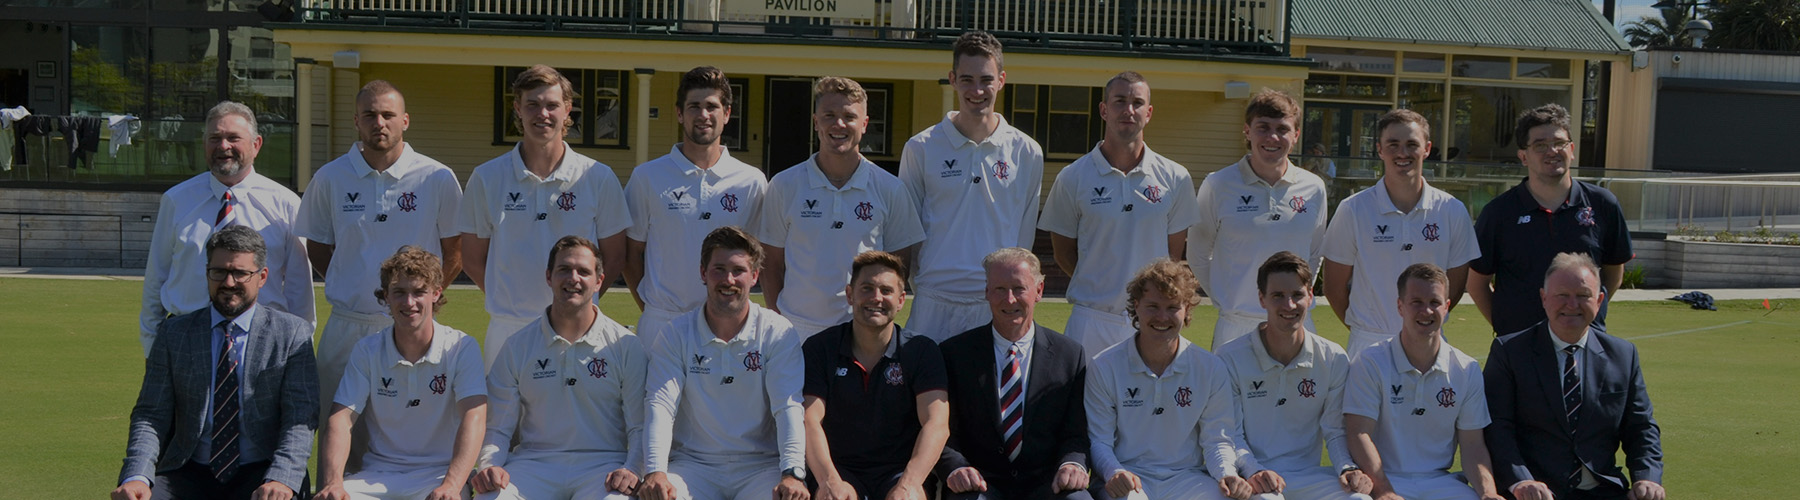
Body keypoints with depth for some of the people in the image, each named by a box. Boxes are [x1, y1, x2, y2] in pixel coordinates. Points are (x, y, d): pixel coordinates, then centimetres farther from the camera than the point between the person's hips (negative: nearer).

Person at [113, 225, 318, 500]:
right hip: (189, 474, 2)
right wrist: (137, 477, -14)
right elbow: (151, 414, 5)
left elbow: (300, 418, -4)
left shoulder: (292, 334, 4)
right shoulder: (173, 334, 11)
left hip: (259, 475, -2)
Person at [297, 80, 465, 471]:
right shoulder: (331, 179, 4)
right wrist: (353, 290, 7)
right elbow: (317, 247, 15)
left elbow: (454, 254, 8)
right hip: (346, 328, 1)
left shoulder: (438, 179, -1)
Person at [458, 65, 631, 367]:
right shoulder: (487, 178, 5)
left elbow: (614, 258, 9)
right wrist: (511, 301, 2)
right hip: (508, 329, 1)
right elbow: (473, 260, 9)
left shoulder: (599, 178, 4)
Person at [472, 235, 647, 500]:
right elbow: (497, 427, 11)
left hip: (602, 464, -1)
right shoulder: (517, 346, 11)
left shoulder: (626, 346, 6)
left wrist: (631, 470, -14)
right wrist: (489, 466, -10)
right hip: (533, 462, 1)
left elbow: (641, 426, 5)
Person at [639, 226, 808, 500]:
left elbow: (790, 408, -9)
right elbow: (660, 405, -7)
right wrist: (655, 472, -25)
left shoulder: (778, 333, 2)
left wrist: (793, 473, -26)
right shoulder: (676, 334, 4)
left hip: (761, 465, 0)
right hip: (693, 465, 0)